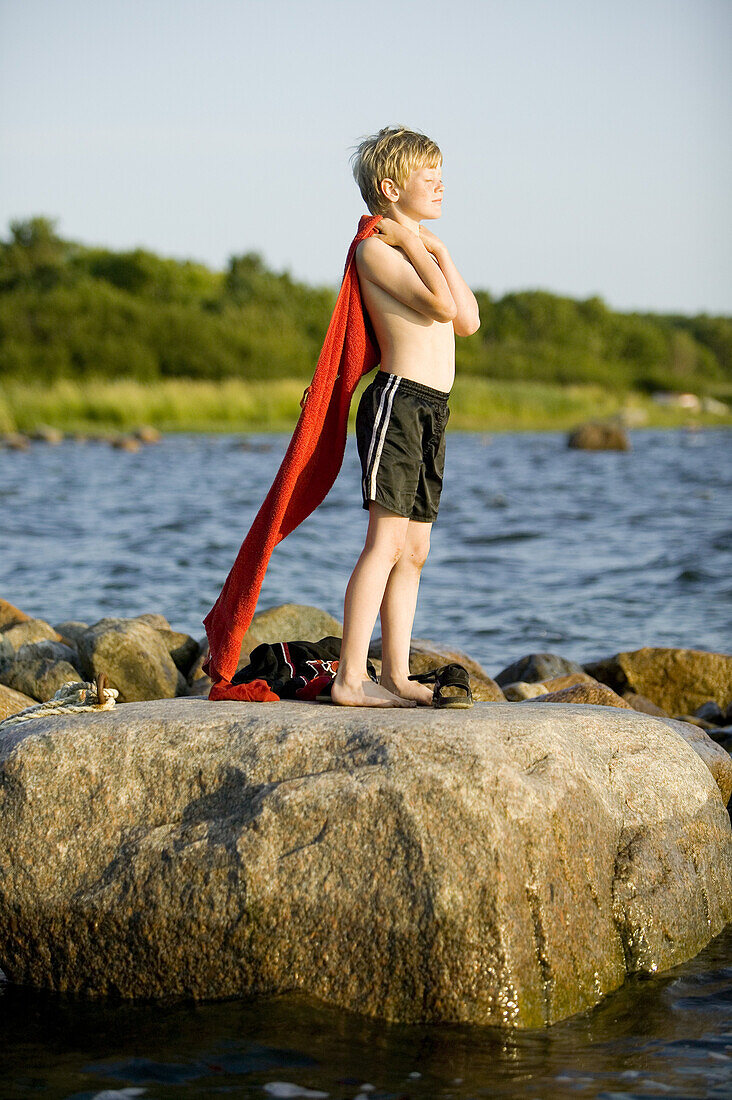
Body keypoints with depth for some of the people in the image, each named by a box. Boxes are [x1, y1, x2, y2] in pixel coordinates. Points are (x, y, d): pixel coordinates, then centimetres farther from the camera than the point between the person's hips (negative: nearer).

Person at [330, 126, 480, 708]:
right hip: (398, 398, -9)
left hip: (431, 412, 9)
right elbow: (440, 304, -18)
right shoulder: (376, 248, -6)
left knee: (414, 550, 9)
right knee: (387, 540, -14)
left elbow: (468, 320, 11)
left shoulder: (419, 248, 22)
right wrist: (413, 240, -8)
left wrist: (439, 249, 9)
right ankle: (351, 678, -15)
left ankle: (397, 675, 13)